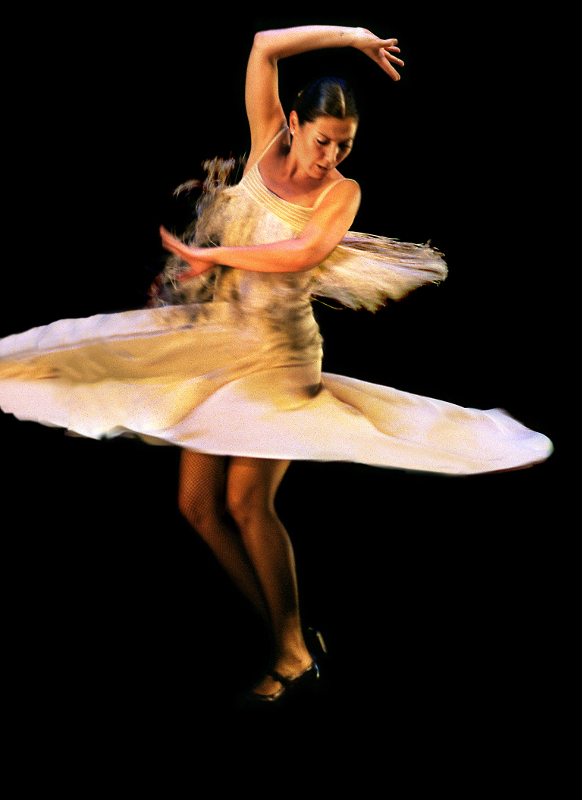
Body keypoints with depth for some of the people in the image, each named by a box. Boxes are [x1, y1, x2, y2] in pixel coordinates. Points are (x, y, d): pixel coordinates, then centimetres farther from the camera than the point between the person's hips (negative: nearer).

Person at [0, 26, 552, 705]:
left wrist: (212, 254, -17)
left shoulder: (342, 191, -5)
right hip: (216, 344, 5)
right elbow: (265, 46, 3)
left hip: (278, 352, -5)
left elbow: (305, 252, -23)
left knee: (246, 500, -15)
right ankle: (278, 634, 17)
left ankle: (295, 655, 2)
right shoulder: (266, 147, 5)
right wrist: (349, 35, 10)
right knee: (198, 503, 3)